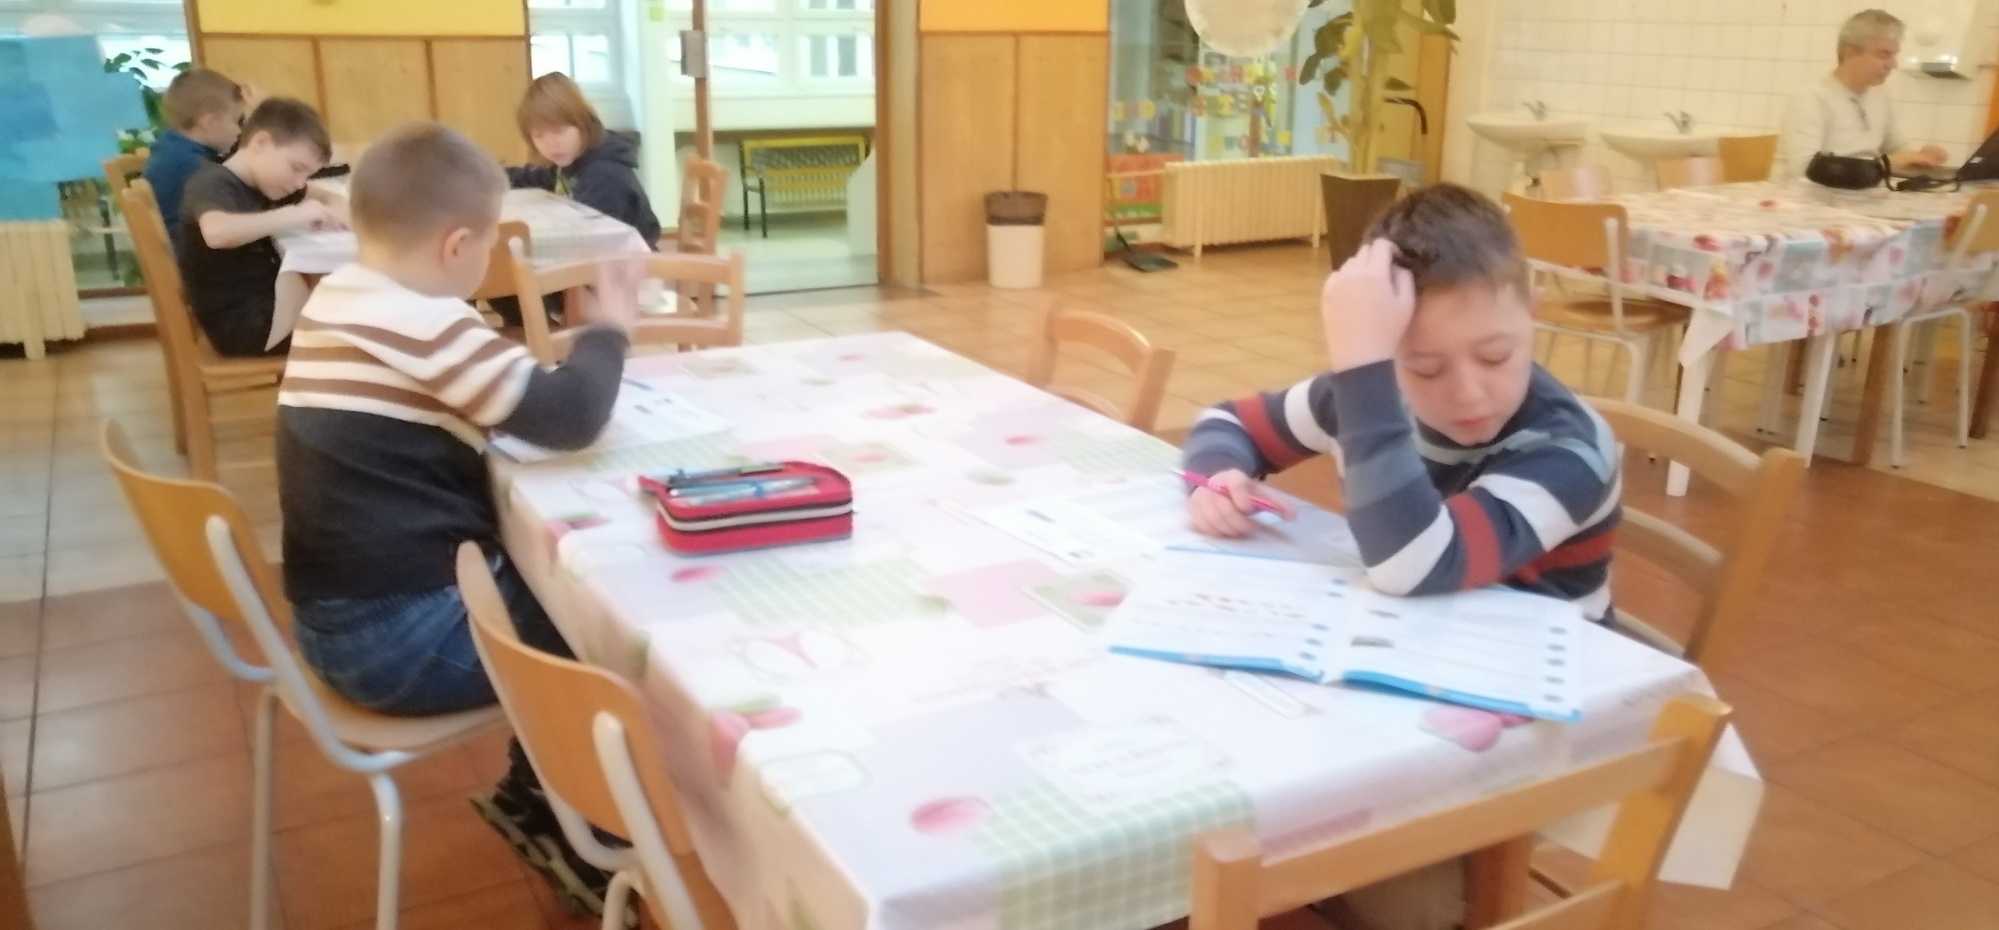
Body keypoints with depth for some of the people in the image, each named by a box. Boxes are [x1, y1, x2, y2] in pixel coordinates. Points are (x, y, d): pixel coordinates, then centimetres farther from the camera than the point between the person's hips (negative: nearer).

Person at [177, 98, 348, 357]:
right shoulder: (212, 184, -16)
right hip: (239, 322, -9)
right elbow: (216, 232, -40)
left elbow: (325, 197, 23)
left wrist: (336, 210, -3)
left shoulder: (262, 183, 12)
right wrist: (293, 216, -32)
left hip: (269, 302, 9)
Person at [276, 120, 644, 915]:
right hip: (403, 636, -9)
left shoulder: (333, 300, 8)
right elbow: (570, 416, -20)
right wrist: (609, 329, -3)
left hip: (336, 618, 9)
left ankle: (532, 795, 32)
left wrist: (565, 354, 6)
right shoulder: (424, 325, -21)